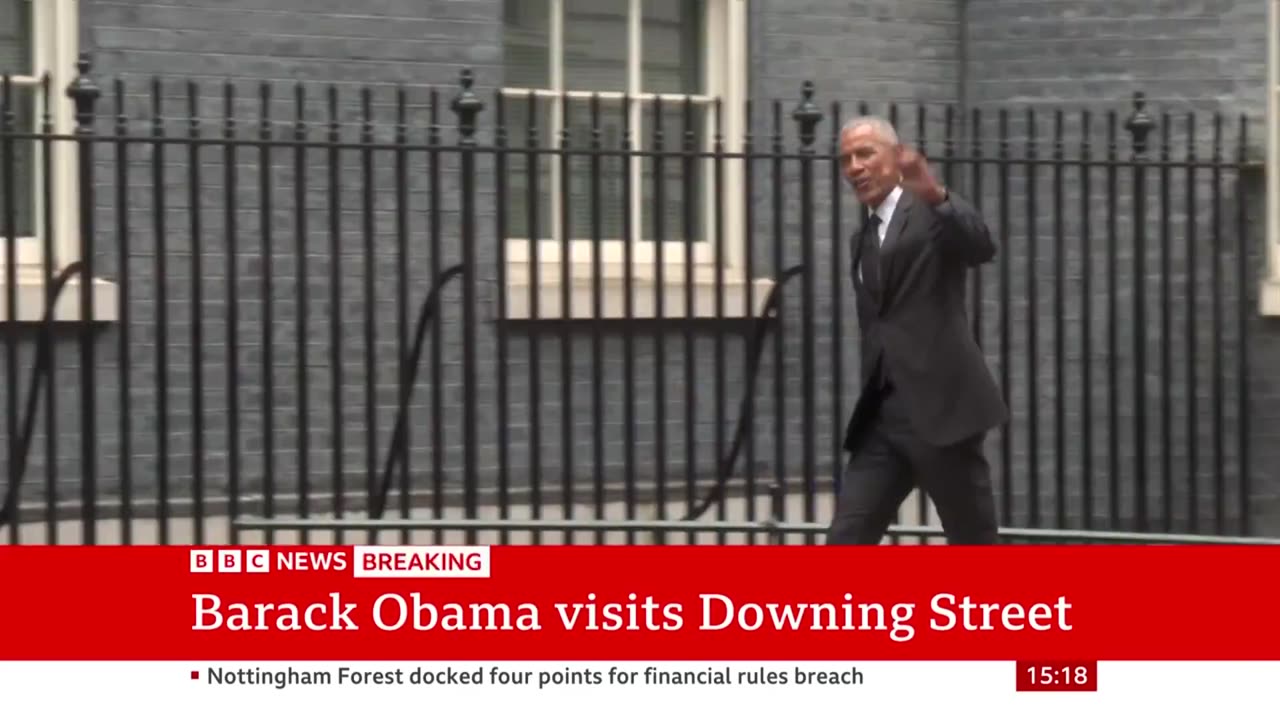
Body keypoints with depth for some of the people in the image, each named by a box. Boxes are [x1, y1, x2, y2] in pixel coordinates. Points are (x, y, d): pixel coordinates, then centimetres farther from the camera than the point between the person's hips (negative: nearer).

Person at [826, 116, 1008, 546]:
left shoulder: (932, 213, -2)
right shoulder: (864, 238, 20)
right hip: (882, 417, 7)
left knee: (975, 547, 2)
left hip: (941, 409, -7)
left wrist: (936, 196, -43)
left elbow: (981, 247, -25)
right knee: (845, 544, -4)